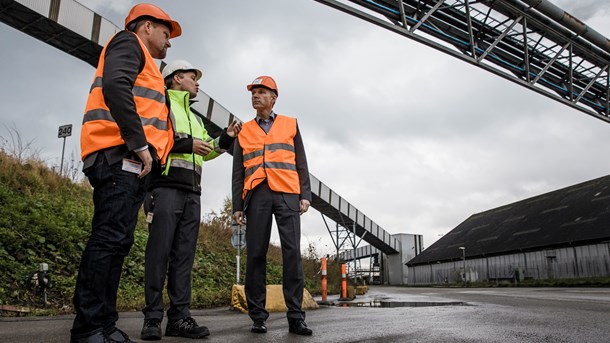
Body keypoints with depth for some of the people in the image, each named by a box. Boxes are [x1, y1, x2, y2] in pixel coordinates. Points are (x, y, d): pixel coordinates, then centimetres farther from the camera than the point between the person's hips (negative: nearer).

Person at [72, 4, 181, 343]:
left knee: (117, 242, 6)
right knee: (110, 238, -13)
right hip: (119, 157, -10)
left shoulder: (146, 68, 33)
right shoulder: (129, 42, 5)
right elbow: (115, 87, -15)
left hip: (133, 164, 10)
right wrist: (140, 144, -19)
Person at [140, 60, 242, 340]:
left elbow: (206, 151, 29)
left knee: (184, 255, 2)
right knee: (159, 252, -8)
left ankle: (179, 317, 4)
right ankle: (153, 318, -1)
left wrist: (226, 138, 14)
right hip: (165, 186, -7)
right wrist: (187, 144, -11)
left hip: (191, 193, 8)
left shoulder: (194, 118, 30)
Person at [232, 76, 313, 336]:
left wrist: (305, 195, -1)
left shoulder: (290, 125, 17)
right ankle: (258, 316, 3)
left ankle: (295, 316, -5)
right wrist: (237, 206, 6)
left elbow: (301, 163, 12)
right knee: (256, 254, -3)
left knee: (292, 251, -9)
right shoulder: (244, 131, 19)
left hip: (287, 193, -1)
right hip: (256, 195, 1)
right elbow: (238, 172, 15)